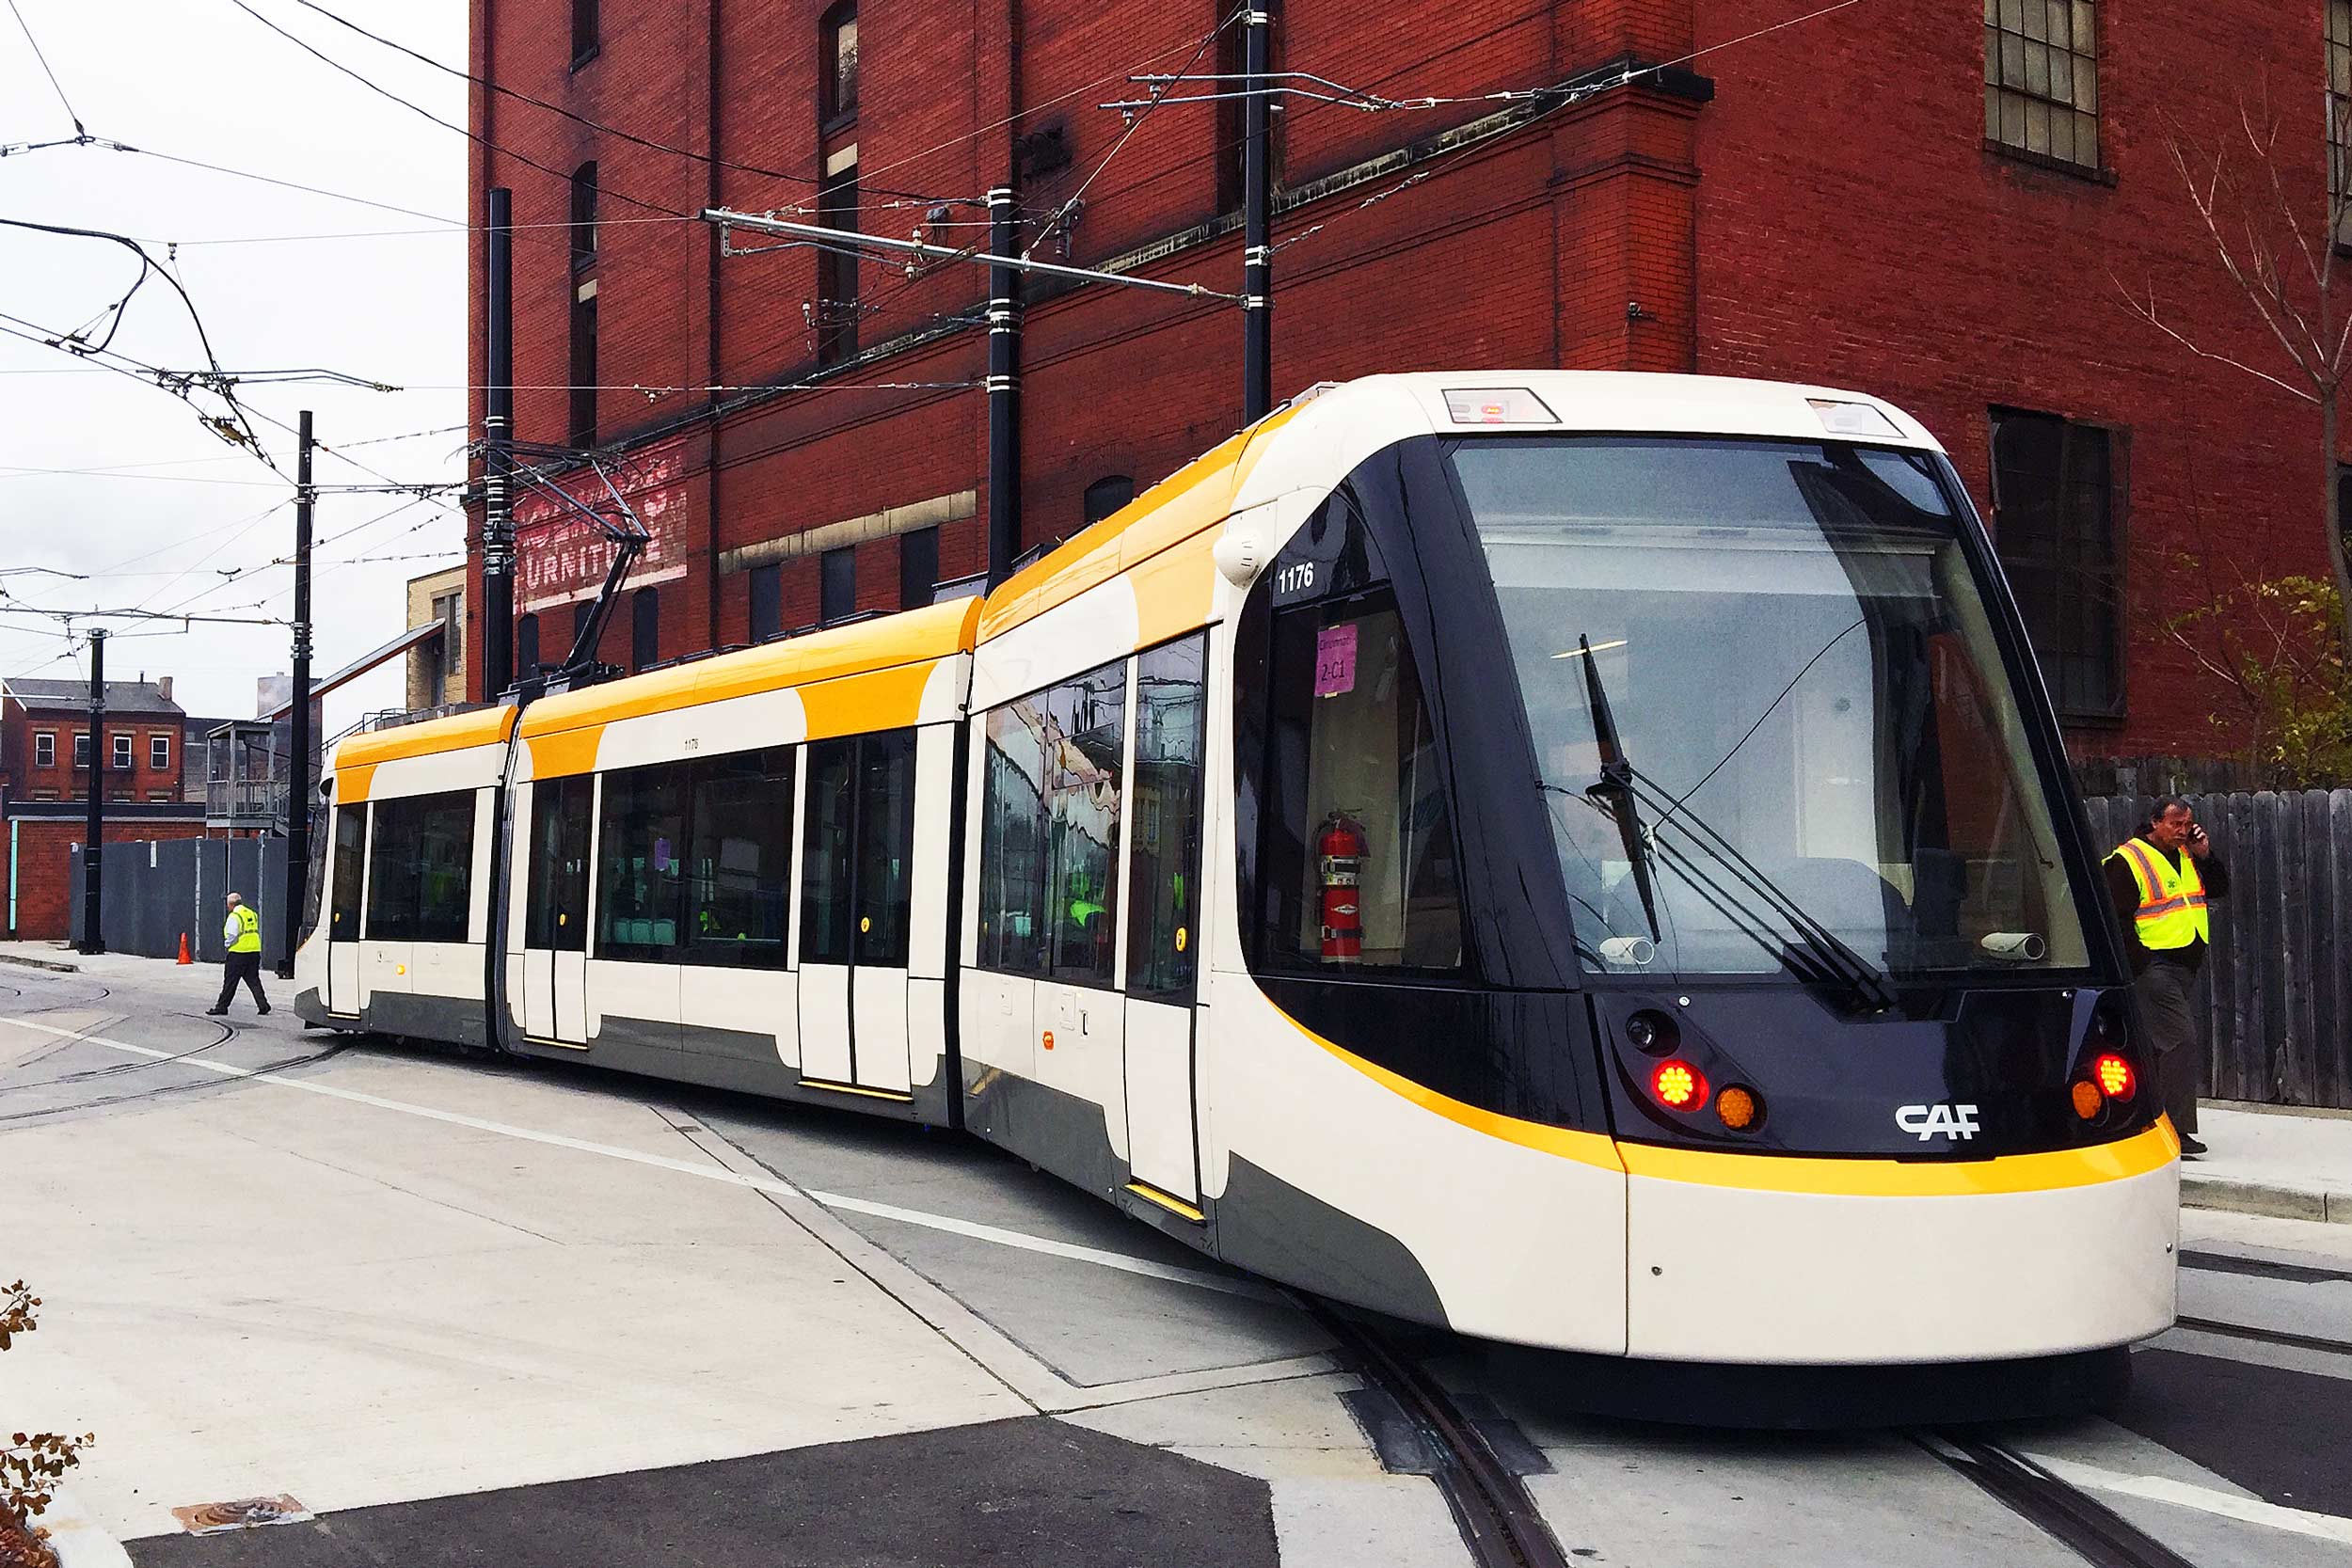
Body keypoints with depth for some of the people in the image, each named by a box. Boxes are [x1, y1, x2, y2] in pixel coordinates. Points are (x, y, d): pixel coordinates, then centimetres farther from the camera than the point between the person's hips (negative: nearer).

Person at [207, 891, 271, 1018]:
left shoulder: (234, 916, -11)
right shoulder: (253, 914, 12)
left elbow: (232, 936, -16)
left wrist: (228, 945, 2)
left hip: (238, 953, -7)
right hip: (254, 952, 7)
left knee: (230, 982, 2)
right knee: (254, 981, 10)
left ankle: (221, 1007, 9)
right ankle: (263, 1007, 3)